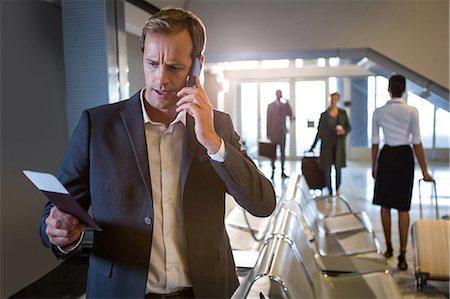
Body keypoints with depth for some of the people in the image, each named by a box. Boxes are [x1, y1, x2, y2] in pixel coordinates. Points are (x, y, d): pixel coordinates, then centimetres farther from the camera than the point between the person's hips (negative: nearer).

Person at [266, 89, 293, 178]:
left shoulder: (285, 105, 8)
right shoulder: (270, 106, -2)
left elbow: (290, 115, -3)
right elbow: (268, 120, -3)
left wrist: (287, 104, -13)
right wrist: (268, 134, -7)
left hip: (283, 132, 3)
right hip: (274, 132, -3)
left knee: (282, 152, 7)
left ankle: (282, 172, 12)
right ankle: (273, 171, 10)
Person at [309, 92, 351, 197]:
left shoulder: (342, 113, 4)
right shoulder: (324, 114, 1)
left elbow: (349, 127, 10)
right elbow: (319, 131, 5)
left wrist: (344, 131, -14)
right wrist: (313, 146, 5)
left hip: (339, 144, 1)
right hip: (327, 144, -1)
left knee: (338, 168, 6)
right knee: (327, 169, -1)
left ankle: (337, 189, 26)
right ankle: (330, 191, 12)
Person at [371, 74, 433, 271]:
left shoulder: (378, 112, -2)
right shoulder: (412, 111, -7)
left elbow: (375, 143, 2)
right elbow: (416, 143, -8)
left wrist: (374, 166, 13)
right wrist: (424, 171, -1)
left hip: (386, 156, 1)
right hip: (404, 157, -1)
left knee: (385, 205, 14)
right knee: (403, 207, 5)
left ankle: (388, 248, 26)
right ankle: (402, 255, 4)